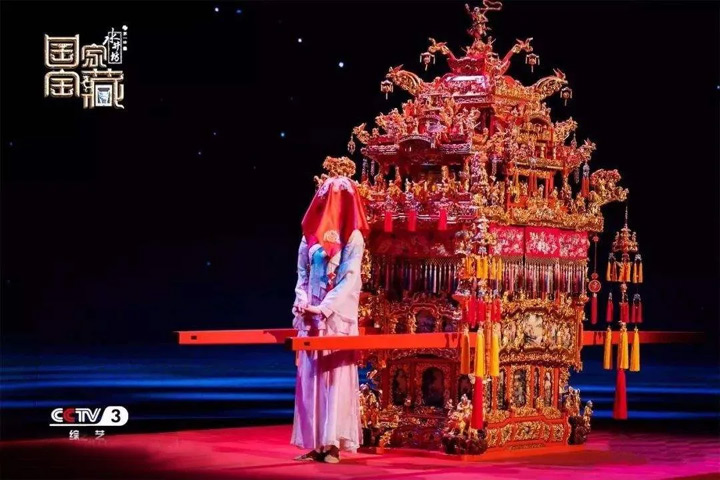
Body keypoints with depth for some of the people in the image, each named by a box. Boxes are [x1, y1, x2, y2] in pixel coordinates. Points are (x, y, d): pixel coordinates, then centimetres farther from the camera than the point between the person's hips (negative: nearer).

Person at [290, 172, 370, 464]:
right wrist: (301, 301, -6)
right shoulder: (310, 233, 11)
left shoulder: (353, 237, -3)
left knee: (336, 377, -5)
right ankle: (315, 443, 7)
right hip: (310, 316, 5)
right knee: (310, 378, 3)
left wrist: (324, 308, -19)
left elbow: (350, 279, -11)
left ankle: (333, 443, -5)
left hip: (338, 317, -5)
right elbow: (302, 275, 13)